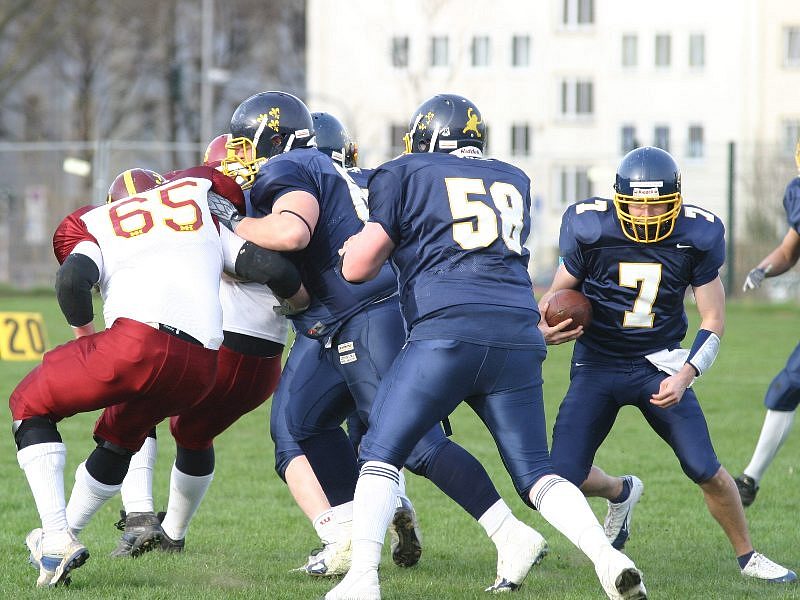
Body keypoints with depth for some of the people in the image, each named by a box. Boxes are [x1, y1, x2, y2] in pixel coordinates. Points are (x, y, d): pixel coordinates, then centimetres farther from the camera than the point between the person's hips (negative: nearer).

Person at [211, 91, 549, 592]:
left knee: (417, 443, -14)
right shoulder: (327, 170, 26)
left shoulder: (286, 170, -3)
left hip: (371, 320, -10)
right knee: (307, 418, 21)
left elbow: (292, 232, -23)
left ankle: (514, 538, -19)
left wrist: (234, 223, -8)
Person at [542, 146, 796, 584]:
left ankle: (747, 556, 12)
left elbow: (713, 320, -3)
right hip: (597, 365, 0)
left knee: (706, 471, -12)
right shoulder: (591, 228, -13)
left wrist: (684, 377, -17)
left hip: (660, 365, 0)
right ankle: (621, 493, 29)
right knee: (565, 478, -7)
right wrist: (544, 328, -19)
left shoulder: (696, 235, -11)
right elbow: (561, 290, 3)